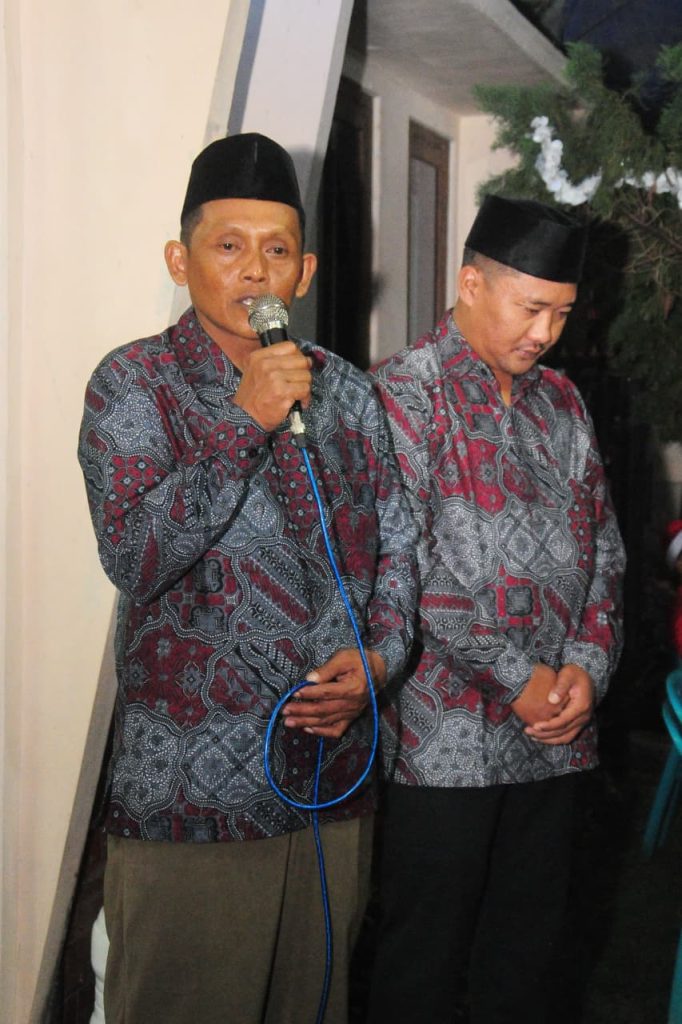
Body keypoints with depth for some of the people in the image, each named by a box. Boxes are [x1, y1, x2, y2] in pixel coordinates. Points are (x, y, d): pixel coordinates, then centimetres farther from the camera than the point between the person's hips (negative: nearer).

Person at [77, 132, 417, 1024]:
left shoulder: (346, 391, 9)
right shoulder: (135, 383, -4)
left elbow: (396, 545, 13)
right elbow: (131, 556, -17)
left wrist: (378, 654, -4)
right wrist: (244, 422, -20)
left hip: (335, 779, 5)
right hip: (189, 796, -4)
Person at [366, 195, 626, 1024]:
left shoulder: (560, 401, 13)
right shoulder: (406, 394, -9)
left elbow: (601, 544, 14)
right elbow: (405, 568, -17)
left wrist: (587, 665, -2)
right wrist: (518, 677, -14)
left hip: (554, 730, 6)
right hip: (446, 737, -6)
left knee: (525, 951, 17)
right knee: (427, 955, 7)